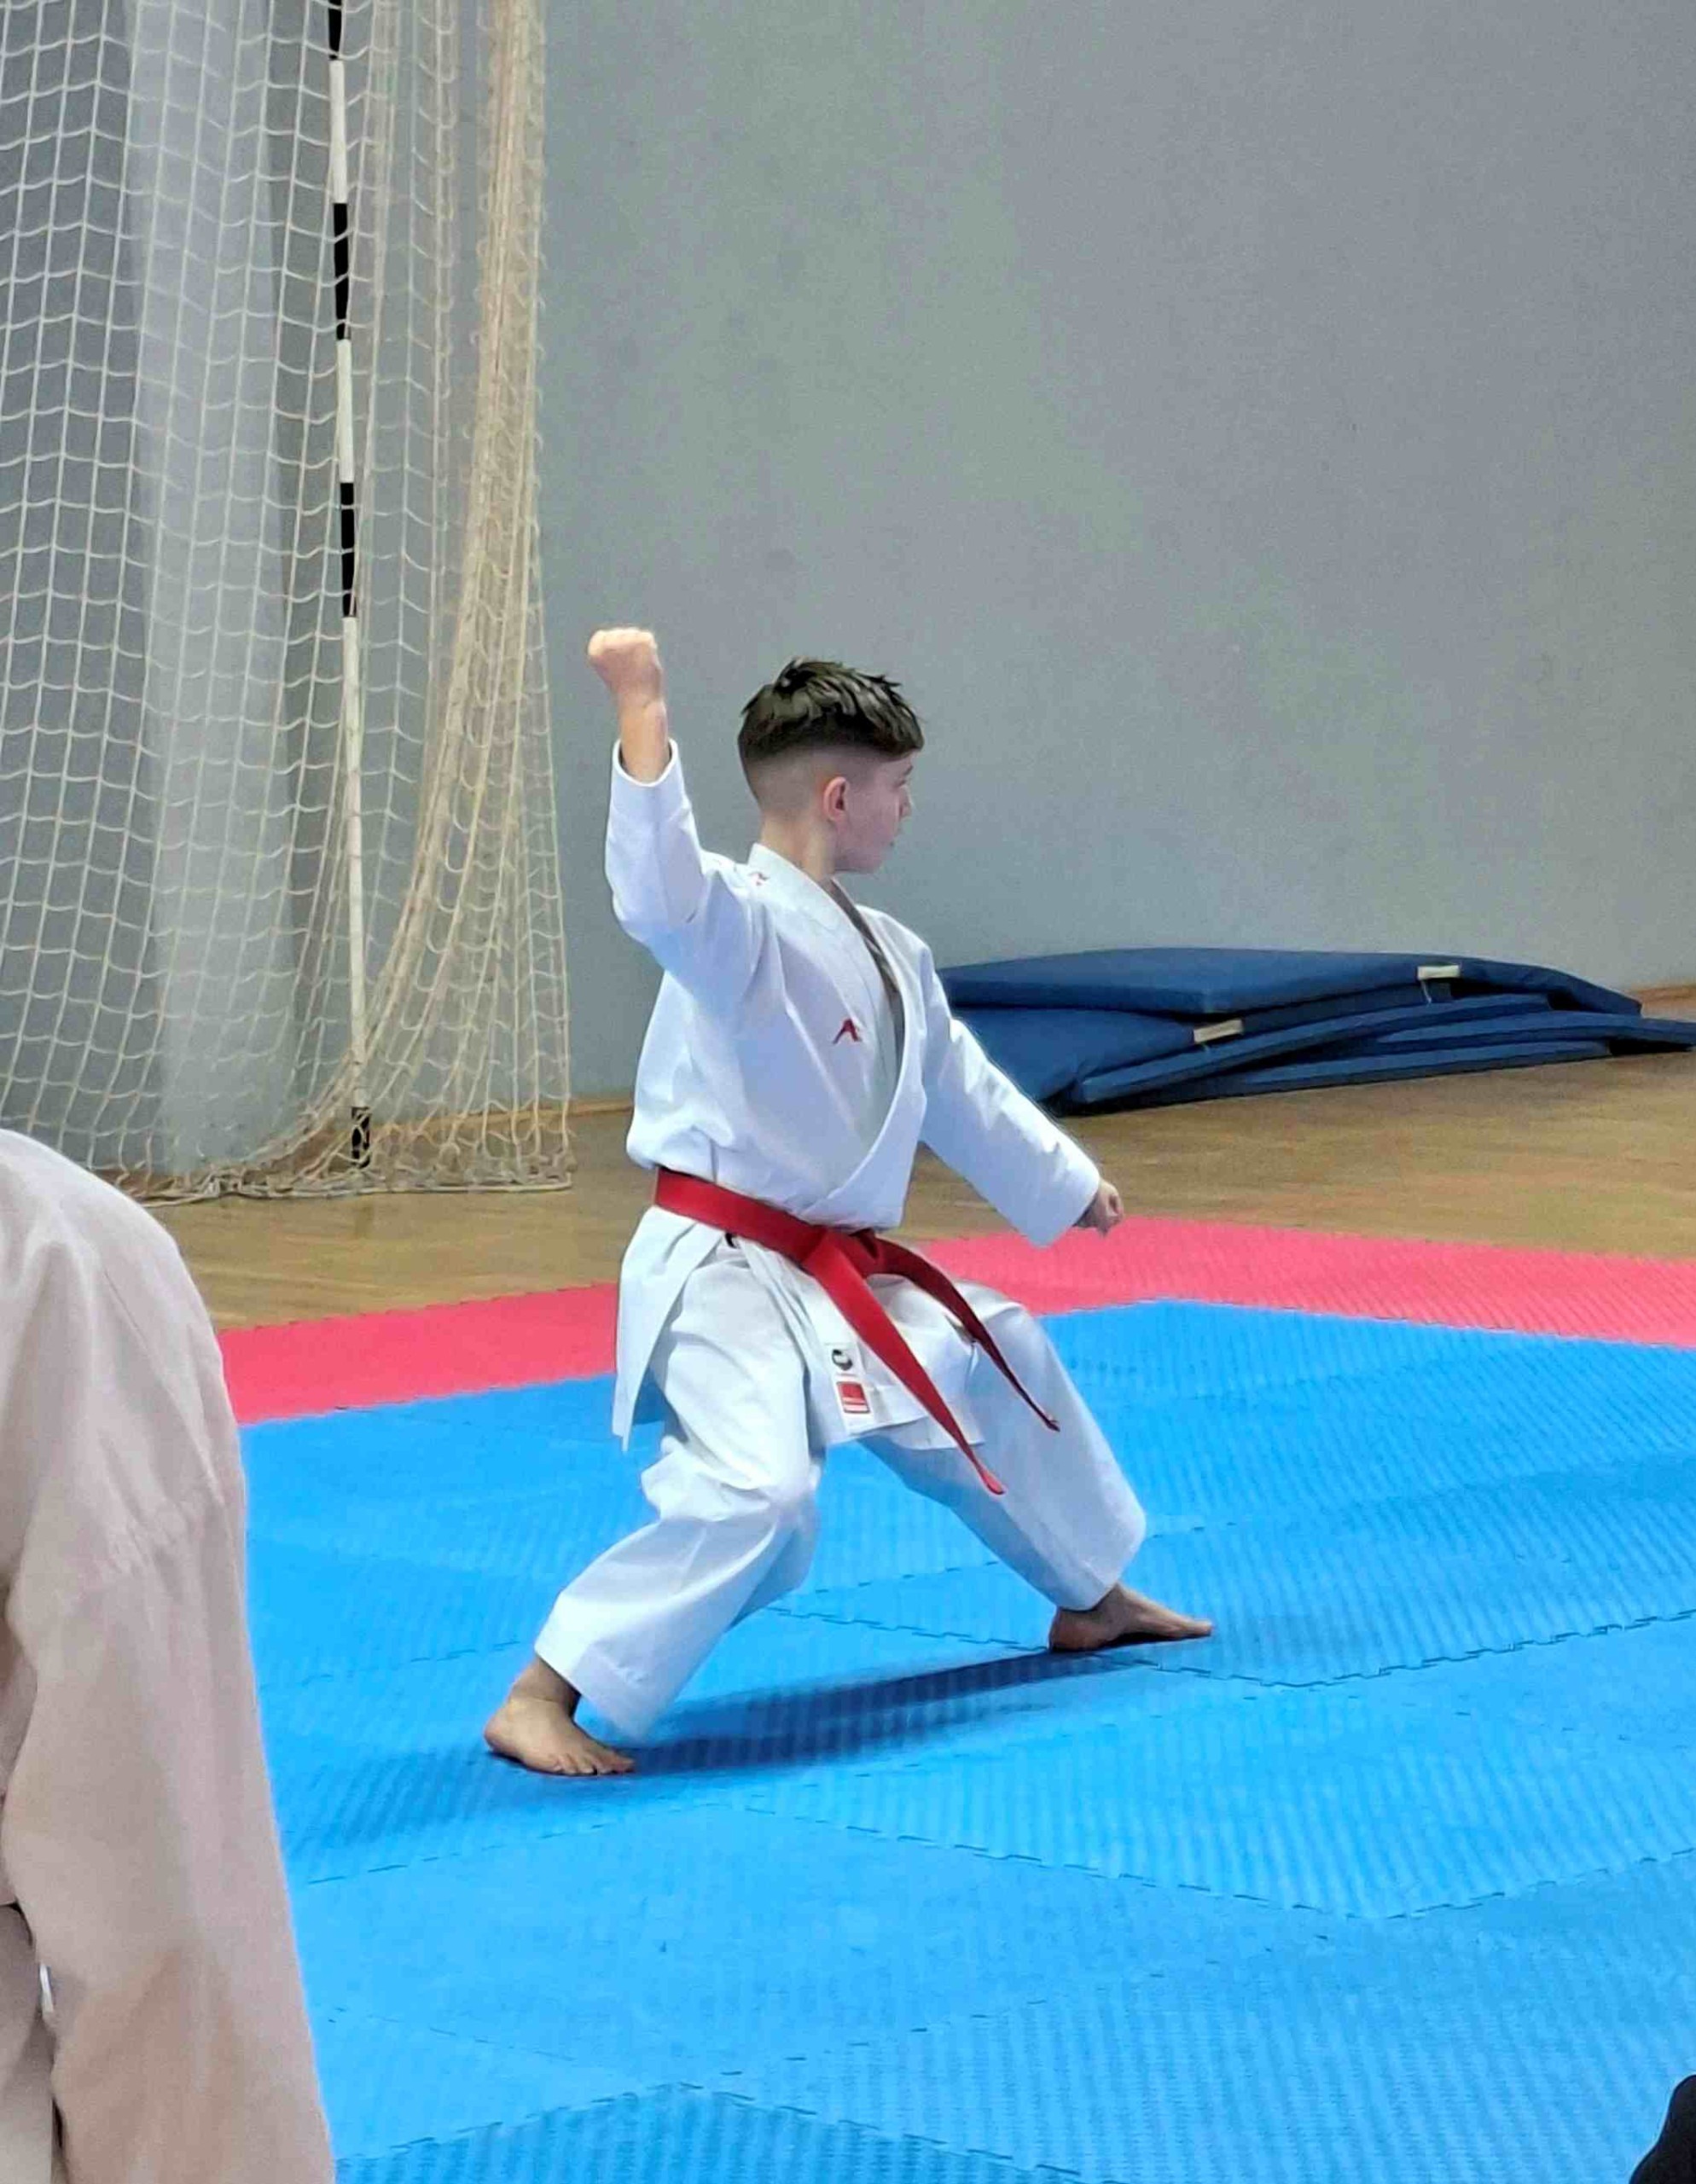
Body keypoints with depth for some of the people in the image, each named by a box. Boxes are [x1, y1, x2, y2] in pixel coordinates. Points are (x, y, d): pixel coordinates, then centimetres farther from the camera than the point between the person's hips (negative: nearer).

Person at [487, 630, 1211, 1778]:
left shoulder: (890, 954, 10)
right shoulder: (739, 920, -18)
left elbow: (963, 1092, 27)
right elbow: (658, 888, -44)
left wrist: (1069, 1185, 40)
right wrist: (643, 713, -51)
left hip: (841, 1277, 10)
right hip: (725, 1275, -10)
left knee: (1001, 1367, 25)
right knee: (753, 1492, -29)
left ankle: (1094, 1597, 49)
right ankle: (540, 1702, -18)